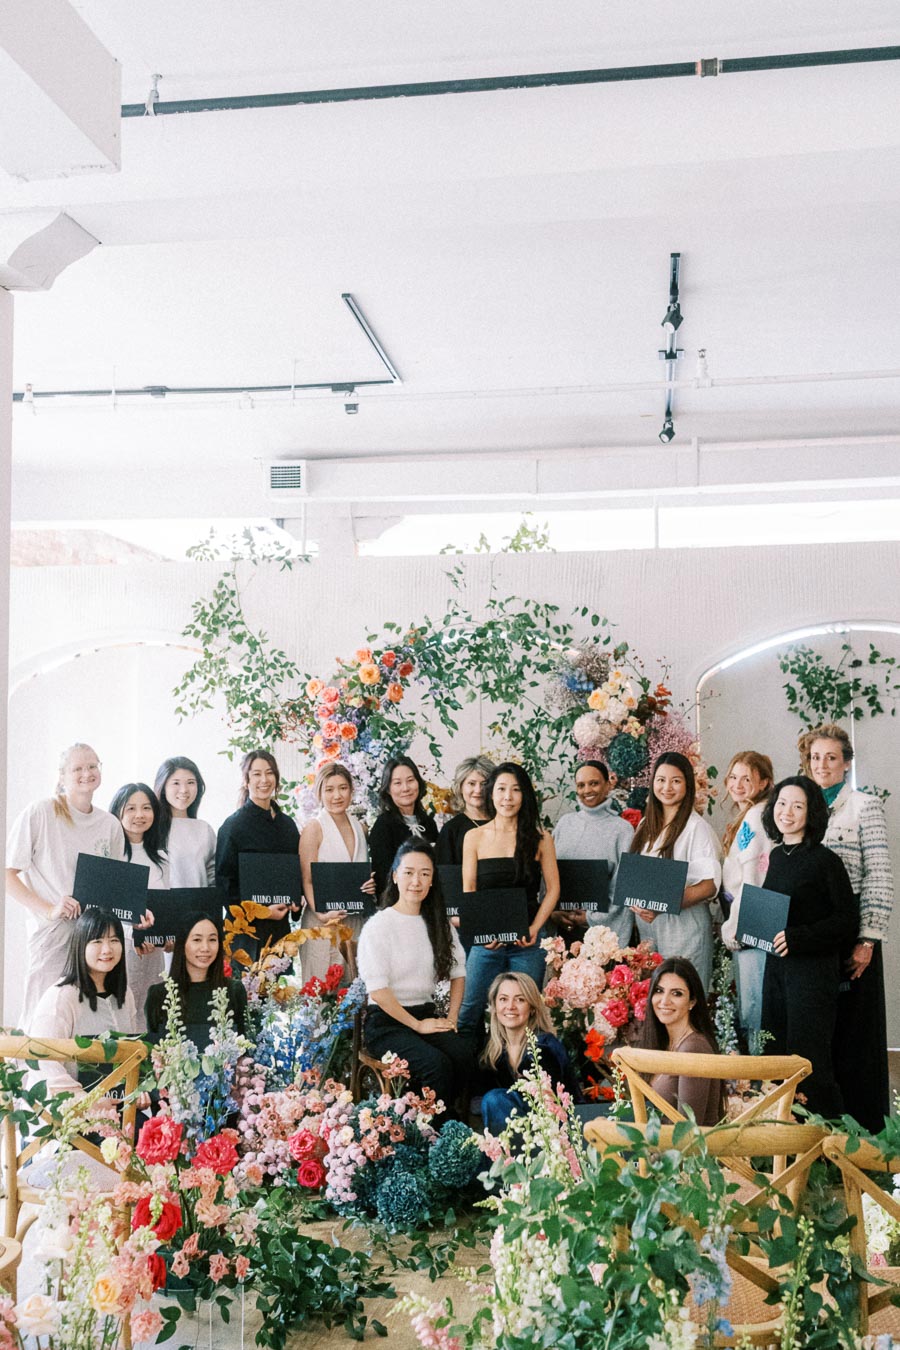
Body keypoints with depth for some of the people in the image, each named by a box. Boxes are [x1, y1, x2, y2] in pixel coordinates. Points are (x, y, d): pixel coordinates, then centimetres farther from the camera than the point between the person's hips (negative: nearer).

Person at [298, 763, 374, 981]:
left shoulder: (360, 828, 11)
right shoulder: (313, 828, -5)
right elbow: (307, 881, -8)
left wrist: (371, 885, 0)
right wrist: (321, 914, -22)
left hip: (357, 921, 5)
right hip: (325, 923, -5)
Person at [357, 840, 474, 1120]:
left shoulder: (439, 924, 13)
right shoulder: (378, 926, -6)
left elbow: (458, 973, 16)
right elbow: (377, 989, -12)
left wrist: (451, 1018, 2)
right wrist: (417, 1025, -11)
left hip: (427, 1015, 5)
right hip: (387, 1023, -5)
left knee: (464, 1054, -25)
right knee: (436, 1063, -31)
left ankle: (447, 1121, -6)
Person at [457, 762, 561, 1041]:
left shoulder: (540, 838, 4)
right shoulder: (474, 837, 5)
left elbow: (553, 889, 4)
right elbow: (468, 891, 4)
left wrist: (534, 929, -9)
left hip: (528, 941, 0)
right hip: (485, 941, 0)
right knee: (469, 1012, -3)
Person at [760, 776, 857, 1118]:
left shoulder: (825, 860, -11)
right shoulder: (777, 856, 10)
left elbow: (848, 920, -12)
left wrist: (798, 937, -21)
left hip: (813, 969, -7)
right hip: (776, 966, 7)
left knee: (808, 1058, -4)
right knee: (775, 1054, 11)